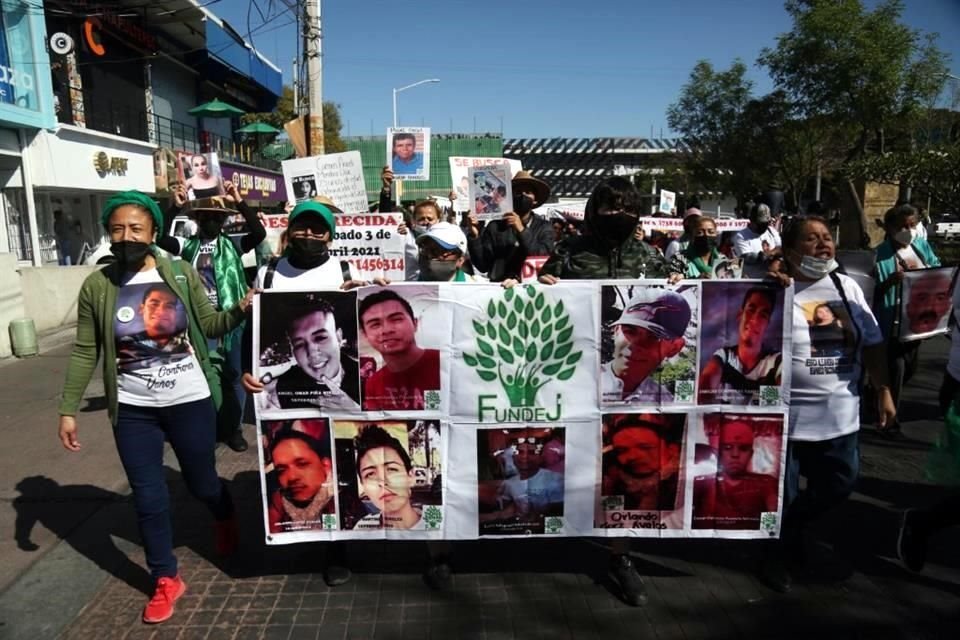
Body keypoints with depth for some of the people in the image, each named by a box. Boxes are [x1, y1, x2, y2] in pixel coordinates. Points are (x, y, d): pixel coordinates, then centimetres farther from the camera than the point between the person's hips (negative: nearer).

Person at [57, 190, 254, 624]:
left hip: (190, 401, -1)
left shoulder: (182, 274, -7)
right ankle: (165, 580, 29)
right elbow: (85, 353, -1)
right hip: (133, 409, 1)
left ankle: (226, 518, 51)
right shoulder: (97, 286, -5)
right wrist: (68, 409, -2)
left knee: (201, 482, 15)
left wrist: (240, 310, -23)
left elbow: (209, 325, -3)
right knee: (148, 496, 10)